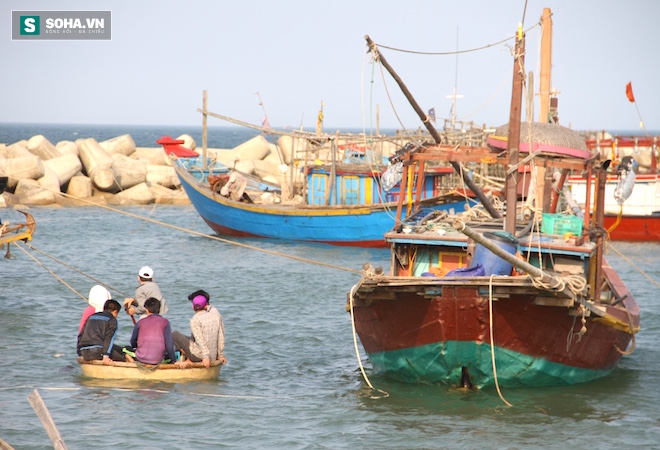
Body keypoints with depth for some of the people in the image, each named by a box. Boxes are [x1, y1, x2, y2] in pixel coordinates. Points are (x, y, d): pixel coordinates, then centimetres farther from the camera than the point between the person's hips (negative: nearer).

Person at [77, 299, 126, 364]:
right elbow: (109, 338, -8)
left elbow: (80, 335, 26)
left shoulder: (91, 317, 27)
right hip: (97, 351, -7)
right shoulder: (112, 320, 6)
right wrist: (106, 355, -16)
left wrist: (80, 354, 29)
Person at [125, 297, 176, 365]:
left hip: (141, 358, 1)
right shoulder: (165, 322, 1)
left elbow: (133, 343, 15)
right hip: (158, 360, -1)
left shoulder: (140, 322, 5)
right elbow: (169, 345, -3)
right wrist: (174, 361, 8)